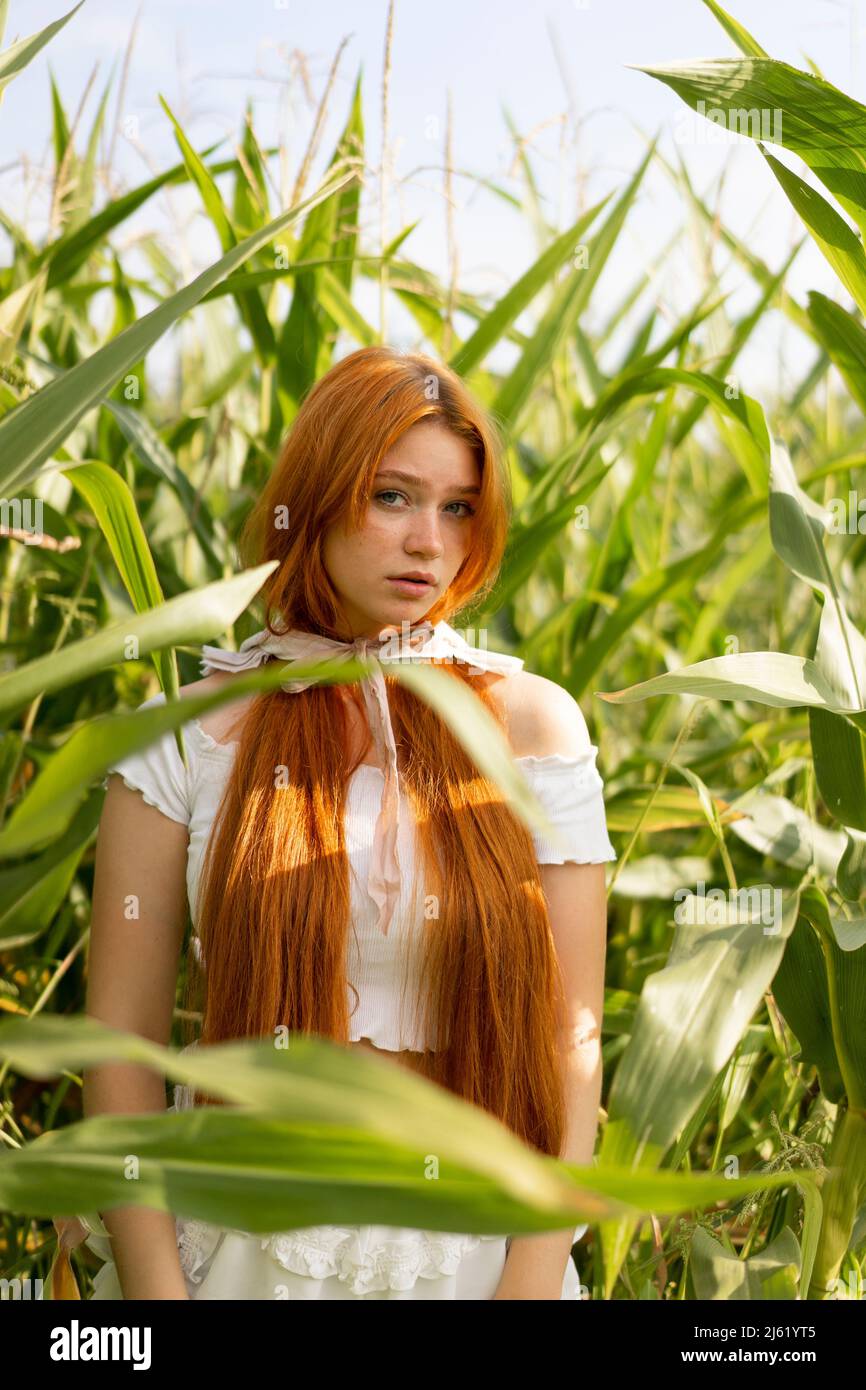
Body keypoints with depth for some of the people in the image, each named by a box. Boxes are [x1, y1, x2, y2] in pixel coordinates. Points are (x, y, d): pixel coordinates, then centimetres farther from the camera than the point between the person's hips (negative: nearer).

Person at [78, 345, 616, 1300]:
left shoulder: (534, 726, -2)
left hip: (473, 1246, 1)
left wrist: (533, 1278, -12)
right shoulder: (191, 736, -4)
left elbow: (569, 1033, -4)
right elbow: (122, 1034, -4)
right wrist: (154, 1283, -11)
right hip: (244, 1246, 0)